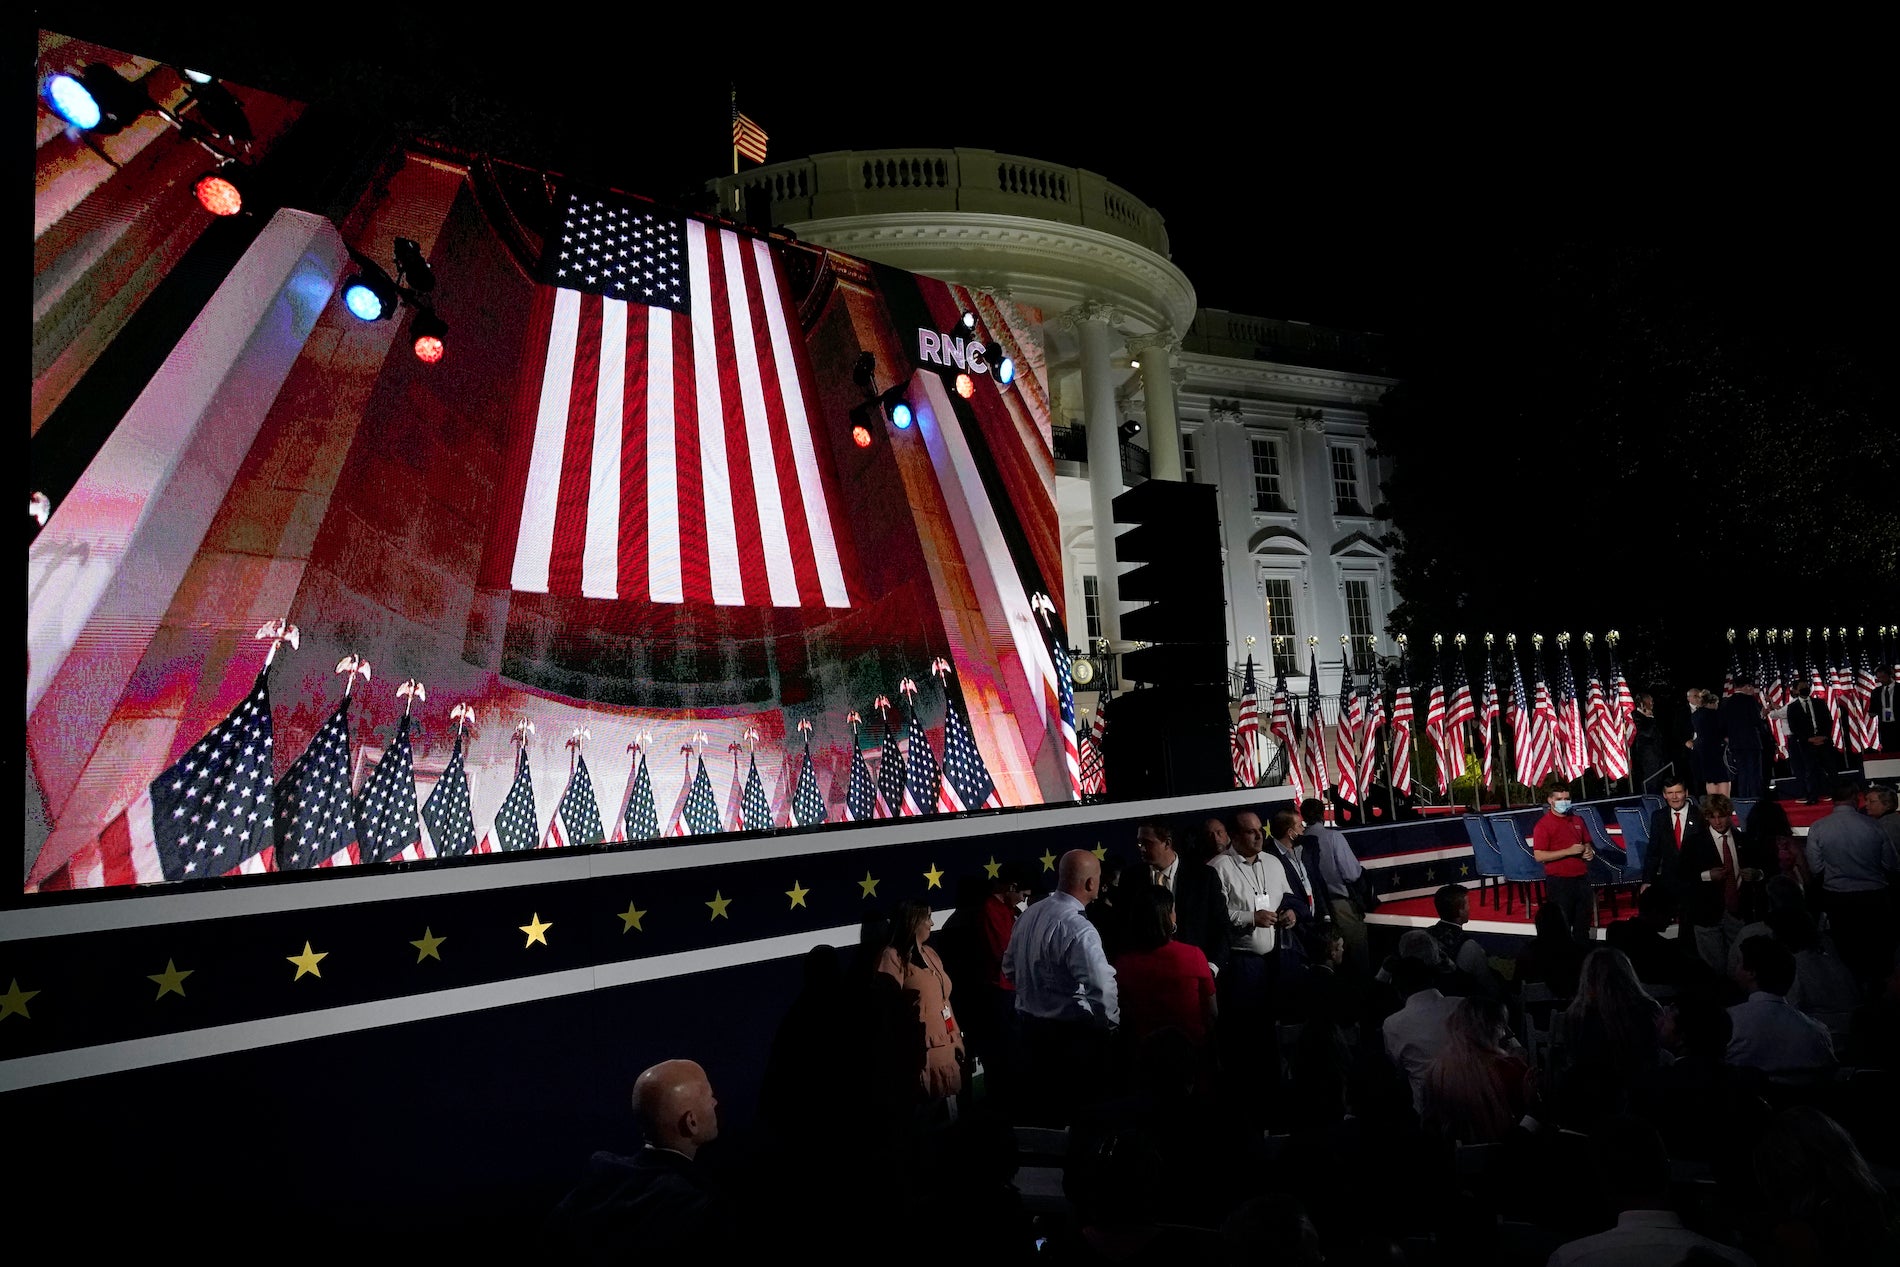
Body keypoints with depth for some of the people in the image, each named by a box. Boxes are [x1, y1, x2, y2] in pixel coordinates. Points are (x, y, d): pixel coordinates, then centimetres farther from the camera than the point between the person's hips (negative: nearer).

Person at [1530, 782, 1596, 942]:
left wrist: (1589, 852, 3)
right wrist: (1569, 851, -19)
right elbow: (1539, 856, -15)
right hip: (1559, 881, -6)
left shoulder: (1577, 820, 13)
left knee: (1583, 925, 12)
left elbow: (1586, 844, 28)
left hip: (1581, 878, 6)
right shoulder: (1543, 825, -9)